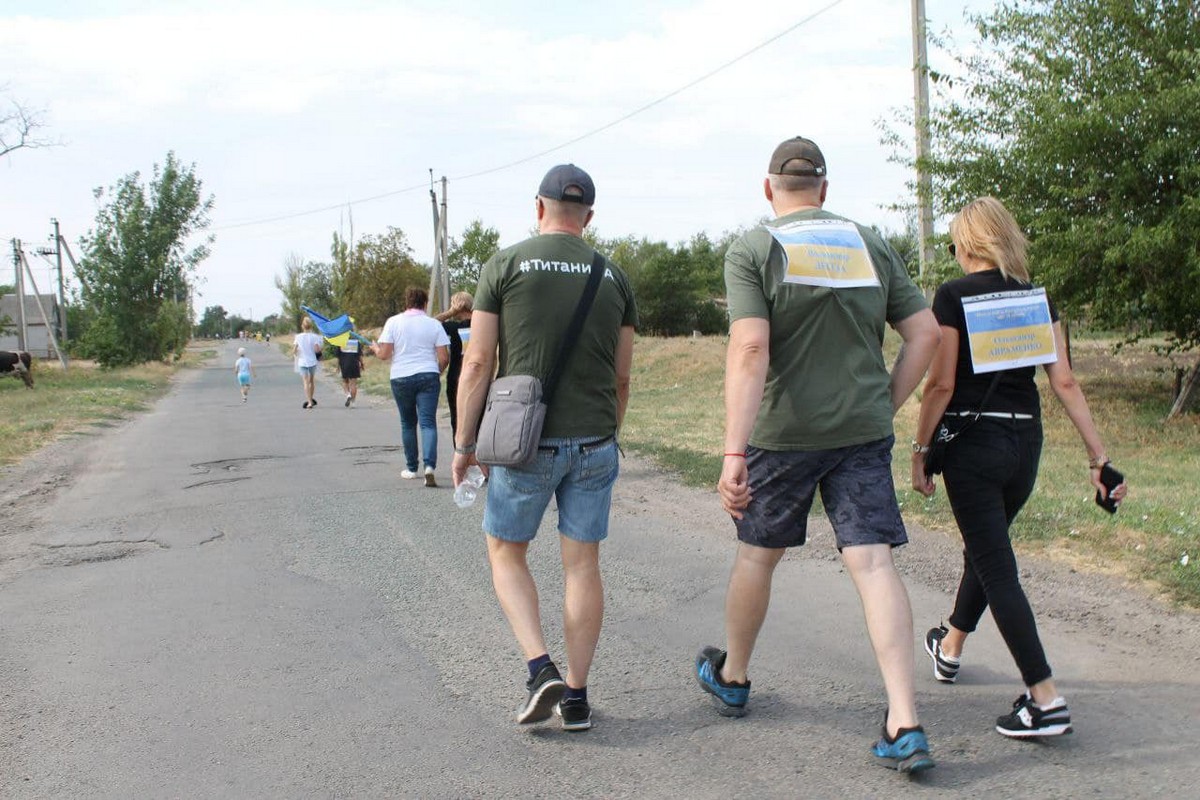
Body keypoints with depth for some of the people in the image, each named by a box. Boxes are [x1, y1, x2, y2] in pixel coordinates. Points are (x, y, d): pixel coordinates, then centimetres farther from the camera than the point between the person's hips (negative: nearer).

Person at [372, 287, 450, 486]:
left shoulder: (393, 322, -2)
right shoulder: (434, 324, 0)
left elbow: (384, 354, -5)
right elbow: (444, 357, -2)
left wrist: (376, 349, 16)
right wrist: (437, 372, 17)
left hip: (401, 378, 1)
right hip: (428, 377, 0)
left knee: (408, 424, 15)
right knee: (428, 423, -4)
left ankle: (412, 468, 21)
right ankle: (429, 466, -22)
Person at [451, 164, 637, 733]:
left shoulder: (504, 266, -3)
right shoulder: (613, 276, 6)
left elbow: (477, 363, -6)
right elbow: (621, 377, 9)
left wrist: (463, 442, 2)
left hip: (525, 441, -2)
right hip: (594, 442, 3)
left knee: (505, 552, 14)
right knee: (582, 564, 8)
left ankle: (541, 670, 1)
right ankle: (575, 696, 14)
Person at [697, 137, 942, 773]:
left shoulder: (751, 251, -7)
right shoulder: (871, 245, 7)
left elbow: (750, 349, -20)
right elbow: (926, 333, 4)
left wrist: (733, 453, -24)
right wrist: (885, 406, 11)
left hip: (783, 433, -2)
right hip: (863, 432, 3)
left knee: (757, 554, 16)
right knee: (872, 561, 0)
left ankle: (730, 677, 36)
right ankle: (905, 727, -7)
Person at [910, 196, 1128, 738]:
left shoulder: (954, 296, -9)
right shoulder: (1037, 298, 5)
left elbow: (941, 385, -13)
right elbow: (1064, 381, 0)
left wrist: (919, 451, -5)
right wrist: (1098, 456, 2)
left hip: (973, 440, -6)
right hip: (1026, 440, 6)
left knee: (996, 567, -2)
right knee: (986, 547, 24)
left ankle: (1046, 700, -7)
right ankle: (949, 649, 44)